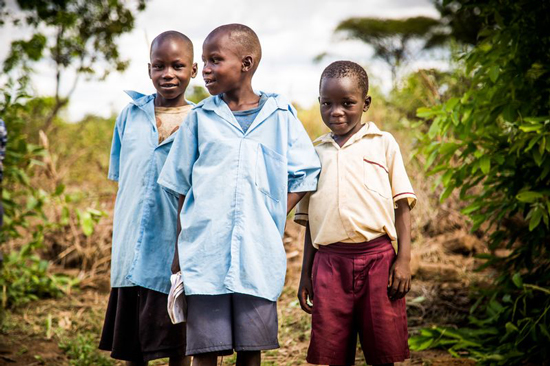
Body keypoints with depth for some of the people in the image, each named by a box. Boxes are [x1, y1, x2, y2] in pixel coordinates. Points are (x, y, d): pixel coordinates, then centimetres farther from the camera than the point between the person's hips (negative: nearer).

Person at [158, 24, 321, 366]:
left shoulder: (280, 115, 5)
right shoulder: (200, 118, 8)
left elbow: (305, 172, 8)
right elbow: (181, 186, 12)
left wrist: (274, 221, -2)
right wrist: (180, 249, 9)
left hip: (259, 256, 0)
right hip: (205, 251, 1)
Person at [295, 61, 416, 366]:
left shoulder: (383, 144, 8)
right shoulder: (315, 152, 14)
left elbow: (402, 205, 5)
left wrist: (404, 260, -5)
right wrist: (306, 274, 14)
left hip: (377, 258, -2)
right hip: (329, 263, 2)